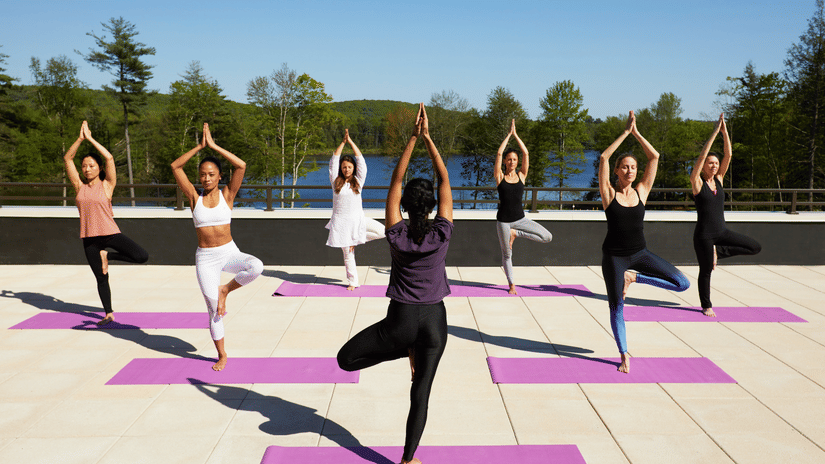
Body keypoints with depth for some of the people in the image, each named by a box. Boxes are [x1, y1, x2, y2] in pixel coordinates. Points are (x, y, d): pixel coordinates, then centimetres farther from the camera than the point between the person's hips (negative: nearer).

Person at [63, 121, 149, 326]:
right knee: (101, 278, 9)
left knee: (142, 257, -20)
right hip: (89, 238, 3)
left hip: (110, 233, -3)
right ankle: (109, 315, 22)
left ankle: (107, 255, 3)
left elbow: (109, 158, -14)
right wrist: (80, 138, -5)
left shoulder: (107, 185, -3)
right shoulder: (80, 186, 6)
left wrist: (90, 139, -10)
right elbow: (67, 159, 2)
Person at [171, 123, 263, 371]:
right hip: (205, 258, 0)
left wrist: (214, 146, -13)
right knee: (214, 310, 4)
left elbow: (241, 166, -15)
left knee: (256, 266, -33)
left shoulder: (227, 195, -2)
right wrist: (200, 146, -10)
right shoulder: (194, 197, 0)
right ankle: (222, 355, 23)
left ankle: (225, 290, -4)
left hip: (229, 252, 0)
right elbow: (175, 166, -7)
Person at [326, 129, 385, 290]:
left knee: (383, 231, -17)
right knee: (347, 253, 4)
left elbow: (361, 161, -1)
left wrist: (351, 142, -3)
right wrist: (343, 142, -3)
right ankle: (352, 282, 17)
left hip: (358, 219, 1)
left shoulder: (358, 181, 5)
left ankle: (355, 240, 1)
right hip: (341, 221, -1)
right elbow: (334, 161, -2)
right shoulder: (336, 181, 4)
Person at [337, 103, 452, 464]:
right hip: (435, 320, 2)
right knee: (420, 392, 10)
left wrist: (413, 139, -3)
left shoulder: (396, 235, -10)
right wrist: (428, 138, -3)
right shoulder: (441, 234, -8)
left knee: (346, 359, 16)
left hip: (401, 319, -2)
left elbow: (395, 182, -4)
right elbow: (444, 181, -2)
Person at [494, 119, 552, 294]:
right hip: (503, 220, -2)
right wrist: (509, 134, -7)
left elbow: (526, 153, -4)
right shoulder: (500, 177, -3)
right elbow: (499, 153, -13)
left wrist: (516, 135, -2)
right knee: (507, 254, 6)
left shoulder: (521, 176, 3)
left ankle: (515, 233, 4)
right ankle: (511, 285, 23)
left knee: (547, 237, -11)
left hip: (520, 218, 3)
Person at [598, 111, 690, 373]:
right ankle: (624, 356, 21)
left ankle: (634, 277, 8)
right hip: (614, 256, -3)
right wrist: (625, 132, -15)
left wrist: (636, 132, -5)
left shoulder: (641, 192, 1)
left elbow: (654, 157, -3)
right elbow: (603, 159, -17)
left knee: (682, 284, -8)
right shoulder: (609, 194, -6)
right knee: (617, 307, 3)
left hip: (640, 253, 3)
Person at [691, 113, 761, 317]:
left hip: (721, 232, 6)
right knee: (706, 271, 4)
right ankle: (706, 306, 24)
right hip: (703, 235, -6)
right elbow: (702, 156, -18)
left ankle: (717, 252, 11)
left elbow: (728, 155, -1)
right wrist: (715, 132, -19)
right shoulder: (697, 183, -7)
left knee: (756, 247, -1)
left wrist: (725, 131, -9)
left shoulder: (719, 180, 7)